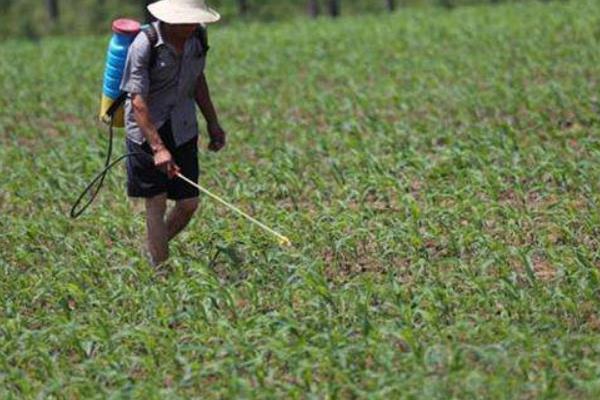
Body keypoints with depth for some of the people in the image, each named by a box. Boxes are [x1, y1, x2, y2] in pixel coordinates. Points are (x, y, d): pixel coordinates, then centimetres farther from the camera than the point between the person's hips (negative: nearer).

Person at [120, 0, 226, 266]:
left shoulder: (197, 37, -1)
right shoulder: (144, 45, -20)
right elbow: (137, 100, -23)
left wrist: (212, 123, 15)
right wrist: (158, 148, -30)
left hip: (183, 131, 6)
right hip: (147, 131, -6)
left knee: (189, 204, 5)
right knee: (156, 204, -3)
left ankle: (151, 253, 27)